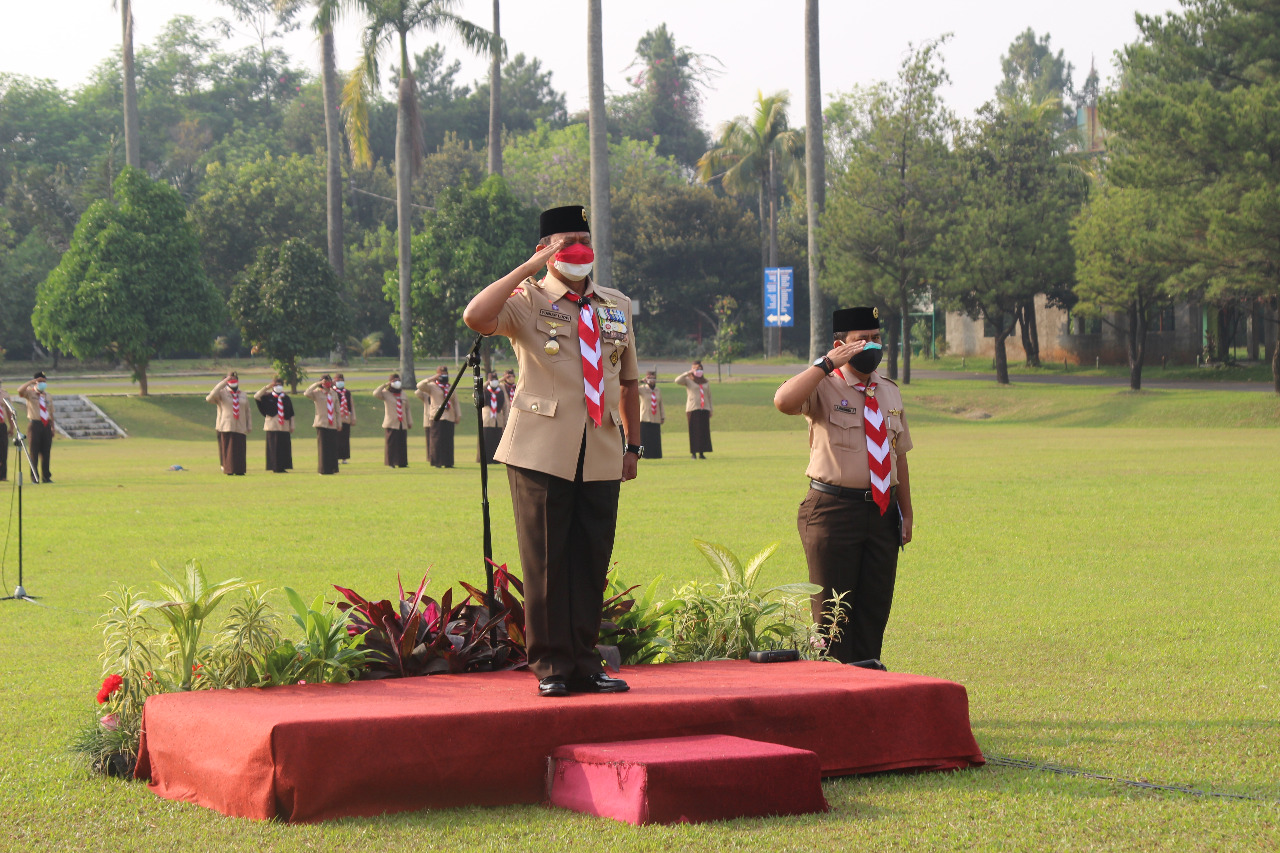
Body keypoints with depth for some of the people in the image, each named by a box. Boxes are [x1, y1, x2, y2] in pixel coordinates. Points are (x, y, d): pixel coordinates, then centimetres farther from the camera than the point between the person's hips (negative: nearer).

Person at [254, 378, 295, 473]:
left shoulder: (286, 398, 11)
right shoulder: (268, 397, 3)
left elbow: (291, 414, 13)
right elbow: (256, 396, -12)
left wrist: (292, 426, 9)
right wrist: (267, 387, -14)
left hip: (284, 426, 3)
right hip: (272, 426, -3)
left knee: (284, 447, 0)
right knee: (274, 447, -4)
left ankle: (282, 467, 6)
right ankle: (275, 468, 0)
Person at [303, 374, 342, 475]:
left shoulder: (334, 394, 13)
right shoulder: (317, 393, -3)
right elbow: (306, 394, -24)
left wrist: (339, 423, 13)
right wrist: (318, 384, -18)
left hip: (332, 425, 5)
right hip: (322, 424, -5)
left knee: (333, 447, 4)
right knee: (323, 447, -6)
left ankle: (332, 468, 11)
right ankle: (323, 469, 0)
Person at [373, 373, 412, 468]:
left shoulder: (402, 393, 15)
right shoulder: (386, 393, 0)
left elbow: (407, 408, 19)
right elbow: (376, 393, -20)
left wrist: (410, 421, 14)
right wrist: (385, 385, -17)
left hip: (403, 424, 5)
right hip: (391, 424, -5)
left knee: (402, 444, 3)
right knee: (391, 443, -6)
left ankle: (402, 463, 9)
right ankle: (390, 463, -1)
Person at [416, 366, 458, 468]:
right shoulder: (432, 386, 3)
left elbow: (455, 403, 21)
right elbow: (420, 386, -13)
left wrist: (458, 416, 13)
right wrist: (431, 379, -15)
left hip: (449, 418, 5)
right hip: (437, 418, -5)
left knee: (448, 441, 4)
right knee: (437, 440, -7)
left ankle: (447, 462, 9)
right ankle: (436, 462, -4)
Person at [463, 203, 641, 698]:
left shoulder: (616, 307, 15)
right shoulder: (527, 302, -2)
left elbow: (628, 380, 22)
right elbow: (475, 317, -23)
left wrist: (633, 446, 17)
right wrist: (531, 267, -20)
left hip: (601, 456, 4)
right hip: (542, 453, -4)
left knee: (592, 563, 6)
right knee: (546, 564, -2)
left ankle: (585, 665, 15)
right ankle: (551, 667, 7)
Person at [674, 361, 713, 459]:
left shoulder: (706, 382, 18)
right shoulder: (688, 380, 6)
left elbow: (709, 397, 20)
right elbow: (677, 381, -13)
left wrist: (710, 410, 15)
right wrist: (688, 373, -15)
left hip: (704, 409, 4)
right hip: (692, 409, -4)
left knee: (704, 432, 0)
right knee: (694, 432, -7)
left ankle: (701, 453, 4)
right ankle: (693, 453, -5)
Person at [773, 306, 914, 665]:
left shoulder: (889, 393, 13)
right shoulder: (823, 387, -6)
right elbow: (784, 401, -28)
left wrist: (906, 511, 15)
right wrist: (826, 364, -23)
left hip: (882, 511, 6)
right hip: (834, 511, -6)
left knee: (875, 606, 9)